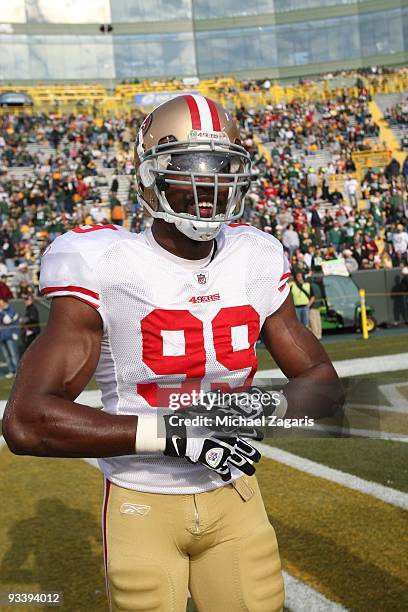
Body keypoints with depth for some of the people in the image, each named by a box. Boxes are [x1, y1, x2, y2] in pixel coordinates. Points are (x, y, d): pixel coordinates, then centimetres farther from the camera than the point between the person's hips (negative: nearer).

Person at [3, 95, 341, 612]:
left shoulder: (258, 263, -2)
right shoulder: (106, 268, -18)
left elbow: (321, 380, 5)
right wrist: (170, 431, -30)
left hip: (234, 497, 4)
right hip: (143, 505, -4)